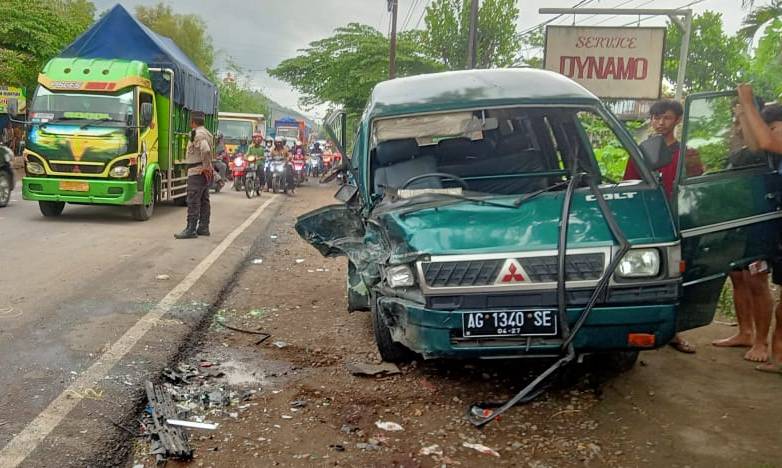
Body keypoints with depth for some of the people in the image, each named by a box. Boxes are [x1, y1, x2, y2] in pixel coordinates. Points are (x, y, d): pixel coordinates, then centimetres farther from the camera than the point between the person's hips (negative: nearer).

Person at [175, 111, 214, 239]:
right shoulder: (206, 133, 17)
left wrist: (206, 167, -24)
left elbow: (206, 150, -31)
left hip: (197, 172, -10)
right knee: (204, 201, 12)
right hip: (204, 174, 10)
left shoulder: (197, 134, -16)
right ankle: (203, 227, 17)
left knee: (193, 202, -9)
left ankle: (191, 229, -10)